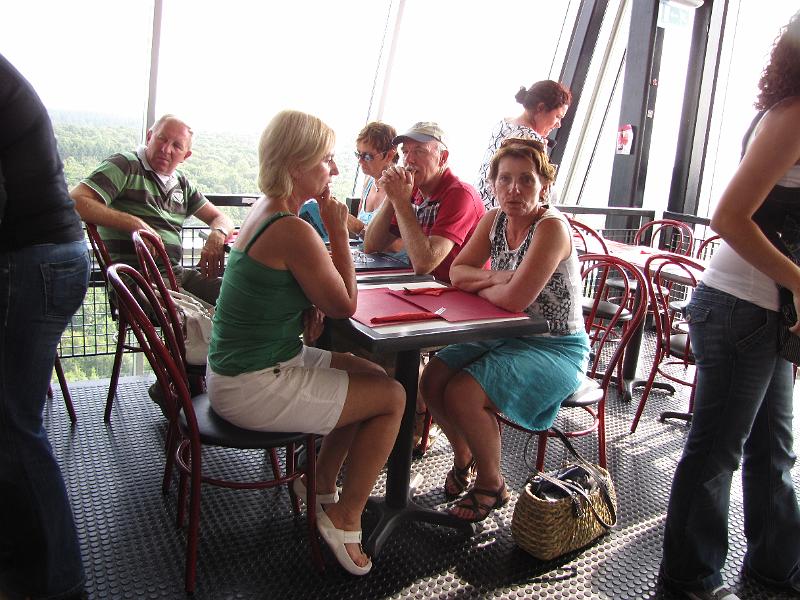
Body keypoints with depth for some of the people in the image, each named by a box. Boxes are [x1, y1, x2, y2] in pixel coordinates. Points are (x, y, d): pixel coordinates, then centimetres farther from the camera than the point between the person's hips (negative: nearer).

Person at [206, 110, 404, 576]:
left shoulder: (265, 210, 5)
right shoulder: (294, 231, -25)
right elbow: (345, 305, -15)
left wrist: (309, 304, -1)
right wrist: (339, 230, -13)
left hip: (243, 364, 10)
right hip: (253, 388, -9)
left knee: (372, 375, 18)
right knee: (392, 396, -2)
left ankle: (321, 483, 32)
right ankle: (345, 518, 15)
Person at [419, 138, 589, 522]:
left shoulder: (552, 227, -23)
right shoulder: (494, 220, 1)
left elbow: (514, 298, -32)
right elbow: (456, 272, 1)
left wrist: (480, 286, -11)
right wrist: (495, 278, -19)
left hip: (555, 349, -7)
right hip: (506, 336, 7)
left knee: (462, 395, -23)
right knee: (432, 382, -6)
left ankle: (491, 485, 4)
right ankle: (463, 456, 22)